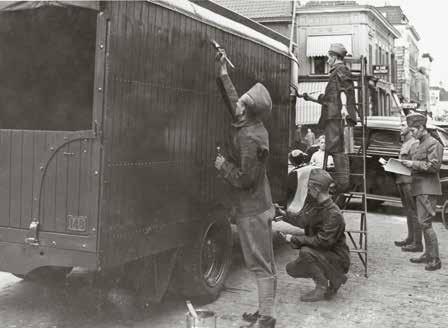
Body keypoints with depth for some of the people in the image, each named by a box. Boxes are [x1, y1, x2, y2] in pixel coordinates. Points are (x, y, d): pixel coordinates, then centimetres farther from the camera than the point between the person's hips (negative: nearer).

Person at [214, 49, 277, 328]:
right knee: (267, 263, 15)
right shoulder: (254, 126, 4)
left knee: (261, 265, -2)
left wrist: (223, 165, -8)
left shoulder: (249, 138, -24)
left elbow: (243, 179, -22)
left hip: (252, 211, -9)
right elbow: (232, 101, 21)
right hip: (262, 206, 9)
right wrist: (223, 74, 21)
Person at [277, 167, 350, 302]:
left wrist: (294, 239, -25)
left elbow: (322, 241, -30)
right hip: (321, 254, 9)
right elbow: (302, 220, 16)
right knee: (292, 269, 5)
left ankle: (322, 288, -12)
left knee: (306, 251, -30)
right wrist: (284, 214, 7)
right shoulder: (313, 204, -1)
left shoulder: (334, 215, -28)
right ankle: (333, 279, 12)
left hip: (338, 260, -9)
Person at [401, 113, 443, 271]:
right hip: (420, 189, 10)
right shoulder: (420, 145, 20)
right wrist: (409, 165, 11)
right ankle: (428, 254, 22)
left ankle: (435, 259, -7)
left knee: (425, 223, -12)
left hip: (428, 189, -10)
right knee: (423, 223, 13)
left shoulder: (433, 144, -10)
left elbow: (434, 166, -19)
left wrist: (413, 164, -18)